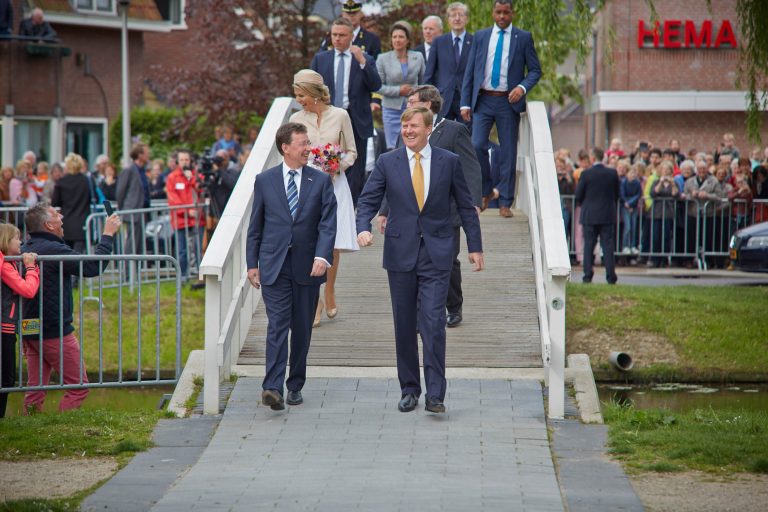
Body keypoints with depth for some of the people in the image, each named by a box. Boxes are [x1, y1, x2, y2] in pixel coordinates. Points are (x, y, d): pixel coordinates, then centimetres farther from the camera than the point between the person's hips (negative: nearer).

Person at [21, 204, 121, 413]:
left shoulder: (24, 250, 9)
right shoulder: (53, 250, -18)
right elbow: (93, 267, -19)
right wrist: (108, 235, -8)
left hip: (29, 331, 8)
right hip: (55, 332, -8)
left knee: (35, 388, 10)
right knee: (78, 387, 0)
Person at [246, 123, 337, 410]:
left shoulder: (321, 181, 4)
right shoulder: (265, 181, 5)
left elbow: (328, 223, -3)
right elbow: (255, 225, 9)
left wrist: (322, 256, -18)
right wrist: (252, 263, 5)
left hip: (307, 267, 1)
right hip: (273, 267, -1)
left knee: (302, 329, 8)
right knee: (277, 326, -12)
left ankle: (295, 386, 19)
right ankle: (273, 388, -20)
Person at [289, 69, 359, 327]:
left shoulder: (340, 116, 1)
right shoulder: (297, 119, 4)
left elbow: (351, 152, 7)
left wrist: (340, 164, -11)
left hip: (335, 184, 0)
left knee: (333, 243, 1)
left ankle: (329, 292, 23)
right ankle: (314, 303, -4)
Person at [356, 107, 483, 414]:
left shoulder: (449, 162, 3)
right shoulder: (387, 163, 5)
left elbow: (466, 206, 9)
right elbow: (368, 200, 3)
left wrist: (475, 247, 7)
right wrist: (363, 228, -17)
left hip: (436, 254, -2)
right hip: (401, 253, 2)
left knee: (433, 324, -11)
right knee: (404, 327, 7)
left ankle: (435, 394, -8)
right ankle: (409, 389, 18)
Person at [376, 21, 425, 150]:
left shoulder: (418, 57, 5)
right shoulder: (383, 59, -1)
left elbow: (423, 83, 14)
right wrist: (398, 90, -13)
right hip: (392, 109, -1)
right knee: (393, 148, -1)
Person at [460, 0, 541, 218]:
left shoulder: (523, 38, 4)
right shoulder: (480, 37, 9)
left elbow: (535, 70, 5)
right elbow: (469, 72, 9)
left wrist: (522, 87, -14)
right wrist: (465, 103, 2)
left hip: (508, 102, -1)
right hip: (483, 101, 1)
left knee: (508, 153, 0)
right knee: (477, 145, -12)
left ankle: (505, 202, 7)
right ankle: (486, 191, 9)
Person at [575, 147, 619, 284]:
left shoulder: (586, 174, -10)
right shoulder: (612, 173, -2)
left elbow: (578, 195, -5)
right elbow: (617, 194, 6)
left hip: (589, 215, -2)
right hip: (608, 215, 2)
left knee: (588, 246, 5)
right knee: (608, 245, 4)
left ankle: (588, 275, 2)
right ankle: (611, 277, 0)